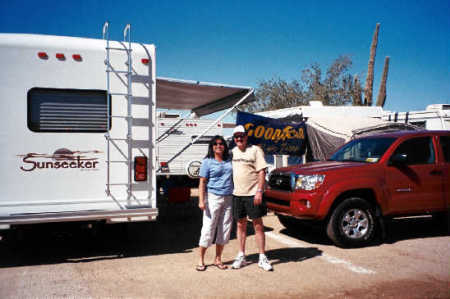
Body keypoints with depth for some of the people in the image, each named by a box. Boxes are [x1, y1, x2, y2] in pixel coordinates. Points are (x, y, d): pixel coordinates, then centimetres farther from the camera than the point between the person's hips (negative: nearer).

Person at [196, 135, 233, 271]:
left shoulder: (229, 160, 11)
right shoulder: (207, 162, -1)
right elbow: (202, 182, -4)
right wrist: (201, 201, -13)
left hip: (228, 199, 5)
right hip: (213, 198, -4)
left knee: (225, 229, 7)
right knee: (208, 228, -4)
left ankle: (218, 259, 20)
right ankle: (201, 261, 7)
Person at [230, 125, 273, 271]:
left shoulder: (255, 150, -5)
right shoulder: (233, 152, 11)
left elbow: (262, 172, -9)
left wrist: (259, 191, -17)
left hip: (252, 194, -5)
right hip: (237, 193, 5)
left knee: (258, 225, 0)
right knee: (241, 225, 12)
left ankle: (262, 258, 8)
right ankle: (241, 256, 21)